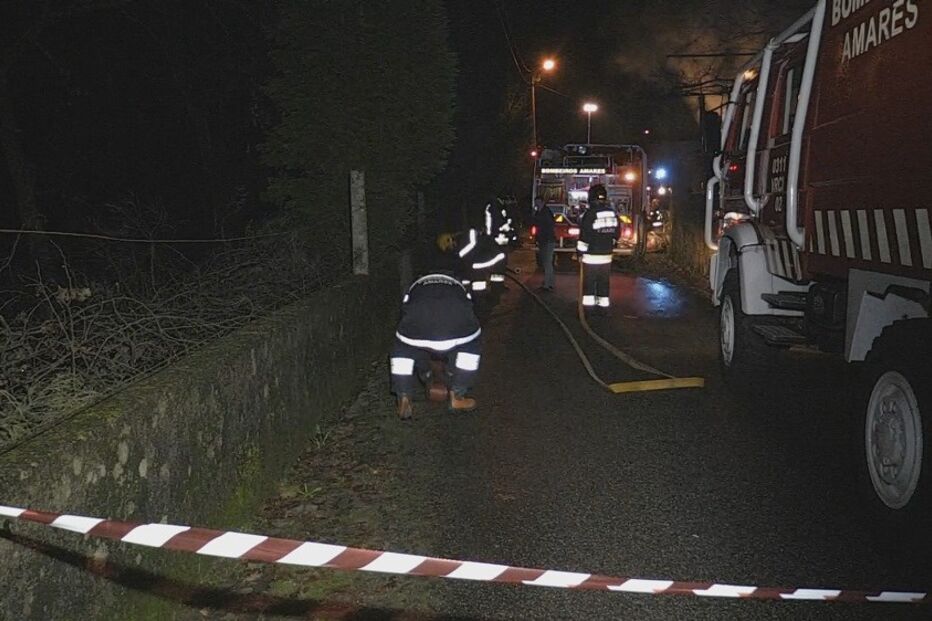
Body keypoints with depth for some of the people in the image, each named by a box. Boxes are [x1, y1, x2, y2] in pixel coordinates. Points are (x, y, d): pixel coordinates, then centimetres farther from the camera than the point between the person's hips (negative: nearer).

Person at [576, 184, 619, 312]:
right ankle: (604, 304, 17)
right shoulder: (613, 213, 3)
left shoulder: (590, 213, -16)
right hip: (607, 254, 5)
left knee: (589, 281, 3)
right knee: (604, 281, 13)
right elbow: (616, 234, 13)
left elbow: (584, 235, -14)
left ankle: (588, 304, 3)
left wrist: (580, 250, -3)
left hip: (591, 254, -5)